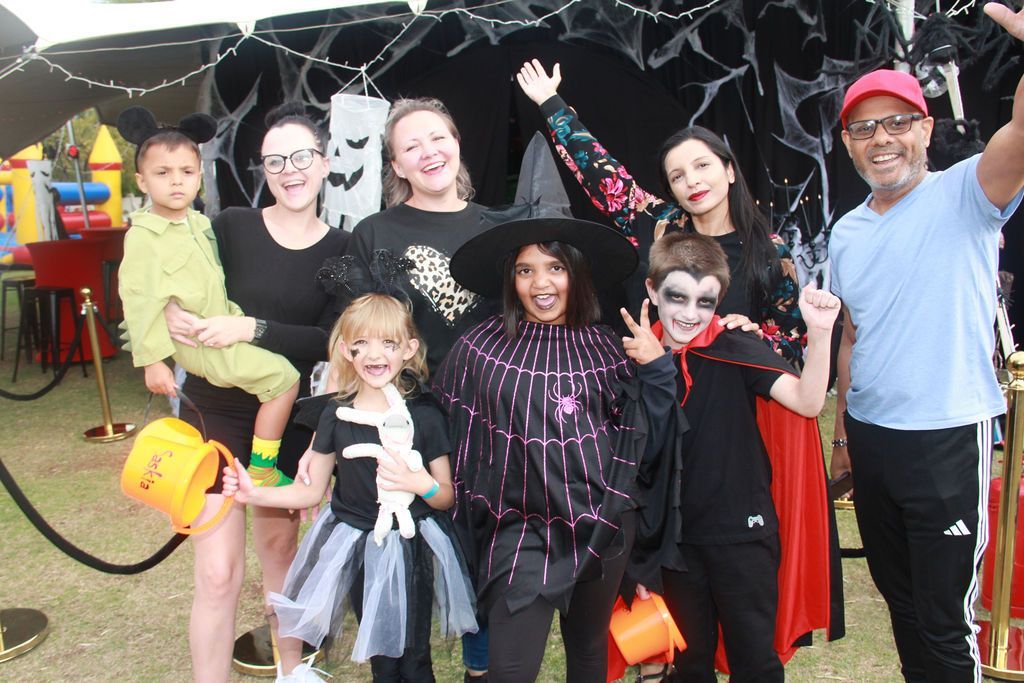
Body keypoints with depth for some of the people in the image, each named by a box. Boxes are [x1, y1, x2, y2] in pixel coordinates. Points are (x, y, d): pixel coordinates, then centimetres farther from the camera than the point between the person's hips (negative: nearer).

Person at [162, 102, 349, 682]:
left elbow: (330, 340, -10)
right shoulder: (232, 227, -4)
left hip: (291, 421, 2)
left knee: (280, 546, 18)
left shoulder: (342, 251, -1)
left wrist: (252, 329, -22)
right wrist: (170, 316, -22)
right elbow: (169, 290, 0)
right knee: (220, 574, -5)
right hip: (218, 412, -2)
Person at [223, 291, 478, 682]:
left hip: (410, 550, -3)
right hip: (357, 548, 3)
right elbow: (313, 490, 3)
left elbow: (446, 497, -6)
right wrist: (253, 494, -9)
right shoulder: (336, 414, -5)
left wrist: (419, 483, -27)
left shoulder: (424, 414, -12)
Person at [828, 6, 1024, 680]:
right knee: (898, 594, 20)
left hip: (949, 439, -6)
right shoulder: (846, 232, 10)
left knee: (945, 619, 3)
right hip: (868, 438, 6)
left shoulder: (963, 195, -8)